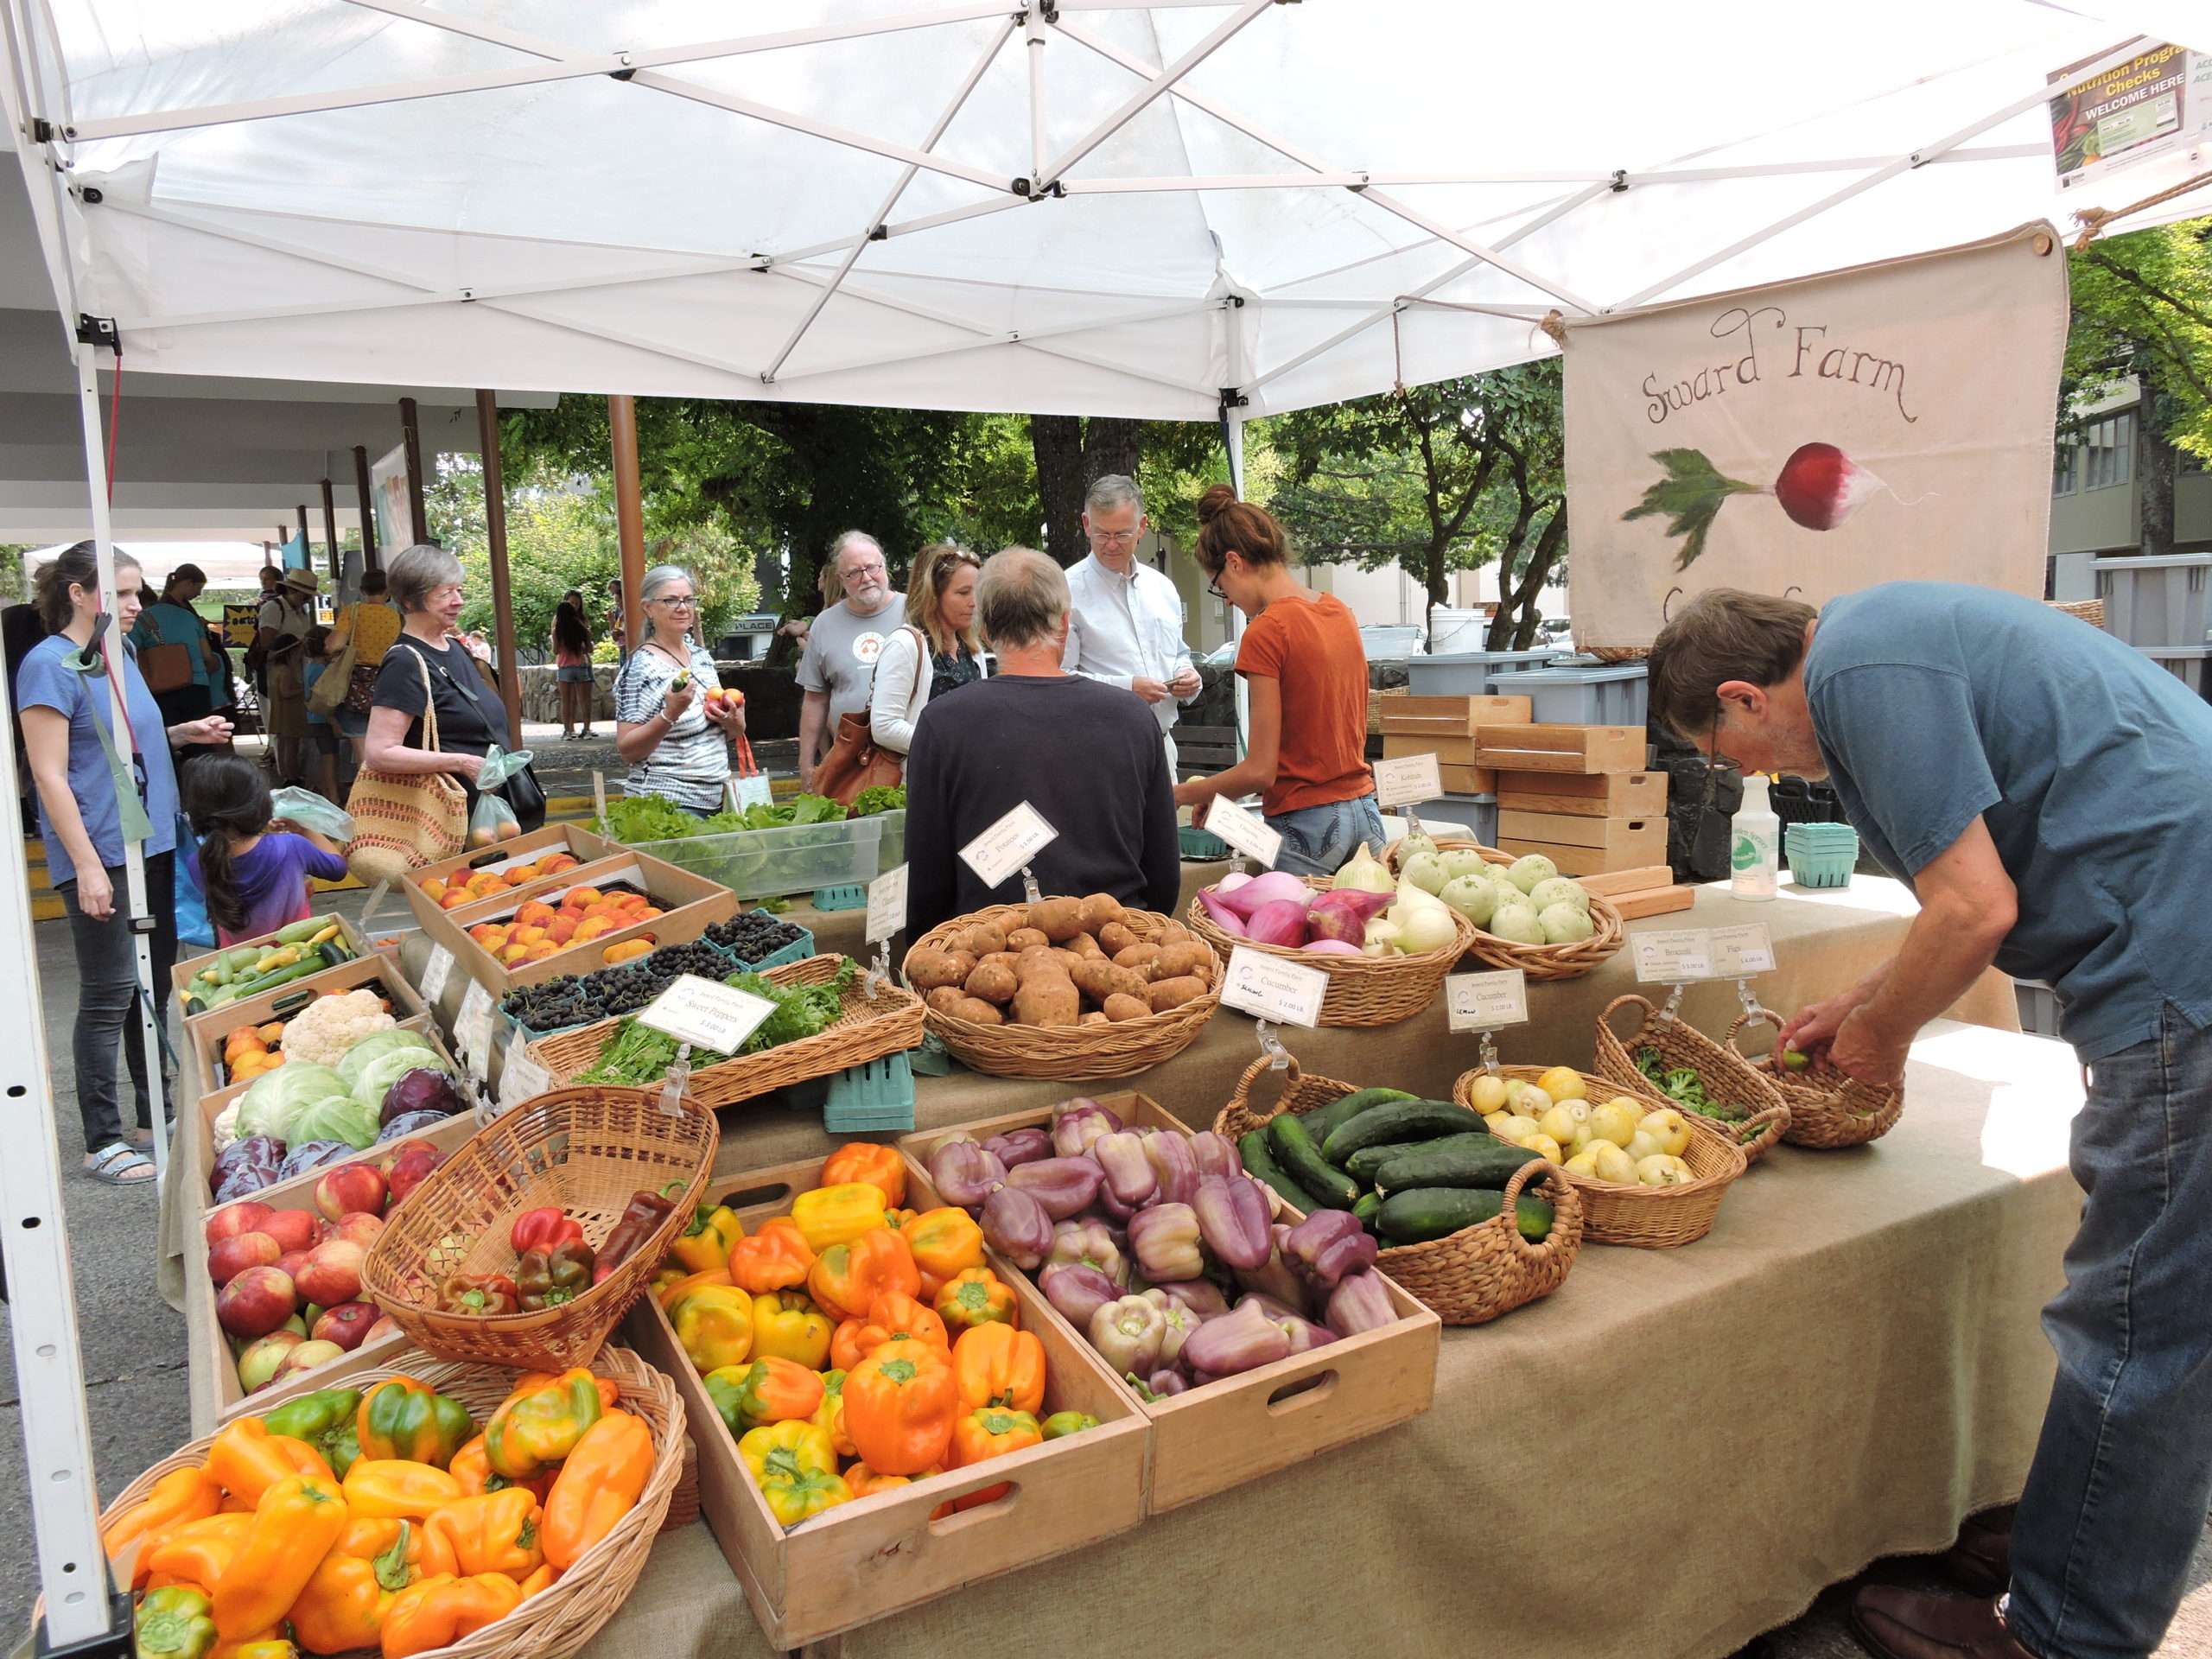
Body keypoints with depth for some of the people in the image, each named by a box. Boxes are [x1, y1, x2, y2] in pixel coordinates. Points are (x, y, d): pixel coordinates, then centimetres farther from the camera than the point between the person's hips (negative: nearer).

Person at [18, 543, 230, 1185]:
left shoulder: (120, 655, 11)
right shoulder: (50, 664, -12)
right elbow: (50, 776, -16)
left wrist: (186, 733, 7)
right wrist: (88, 867, -20)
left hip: (152, 844, 8)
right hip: (99, 852, -8)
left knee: (155, 987, 14)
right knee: (108, 996, -2)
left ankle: (158, 1118, 25)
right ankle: (103, 1141, 9)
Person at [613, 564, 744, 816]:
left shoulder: (701, 655, 8)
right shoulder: (641, 667, -12)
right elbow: (626, 750, -15)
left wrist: (735, 724, -3)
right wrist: (670, 713, -28)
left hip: (715, 801, 7)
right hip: (667, 804, -7)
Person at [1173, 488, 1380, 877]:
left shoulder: (1266, 632, -15)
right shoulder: (1341, 612, 8)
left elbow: (1260, 770, -15)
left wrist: (1182, 794, -1)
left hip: (1307, 826, -7)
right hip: (1364, 812, 8)